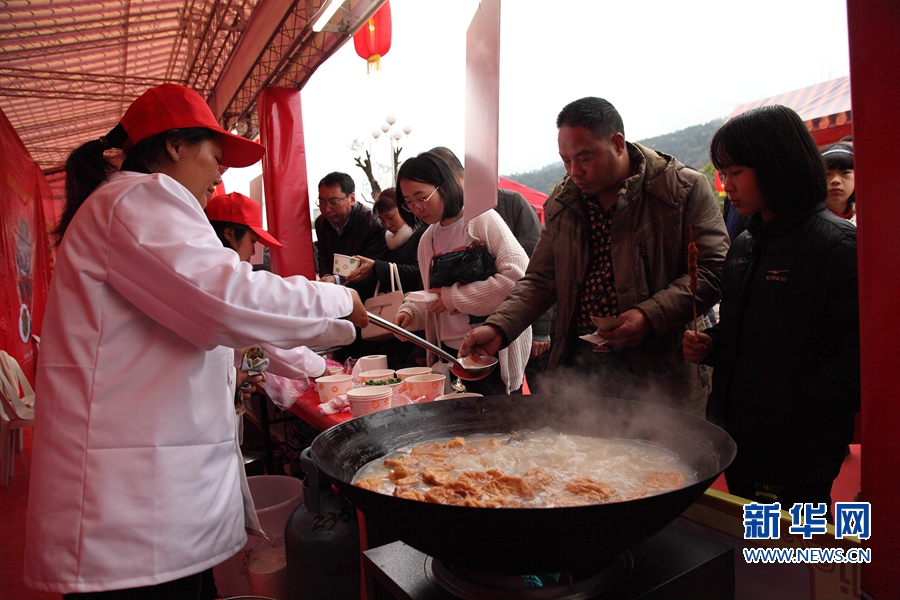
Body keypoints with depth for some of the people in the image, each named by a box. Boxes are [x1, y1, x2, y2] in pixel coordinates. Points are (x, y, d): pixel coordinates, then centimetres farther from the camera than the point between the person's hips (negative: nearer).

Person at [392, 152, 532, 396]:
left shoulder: (483, 219, -8)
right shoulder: (427, 241, 11)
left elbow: (519, 276, -19)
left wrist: (454, 297, -14)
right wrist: (410, 312, -2)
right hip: (448, 354, 6)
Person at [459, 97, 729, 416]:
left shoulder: (685, 189, -4)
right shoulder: (562, 202, 10)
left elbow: (712, 270, -7)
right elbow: (541, 280, 10)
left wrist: (649, 316, -20)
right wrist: (498, 327, -5)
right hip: (578, 364, 4)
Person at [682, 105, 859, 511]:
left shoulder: (838, 245, -14)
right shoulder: (745, 246, 11)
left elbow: (855, 354, -21)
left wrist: (793, 407, -25)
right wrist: (710, 346, 4)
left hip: (798, 454, -7)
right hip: (738, 439, 8)